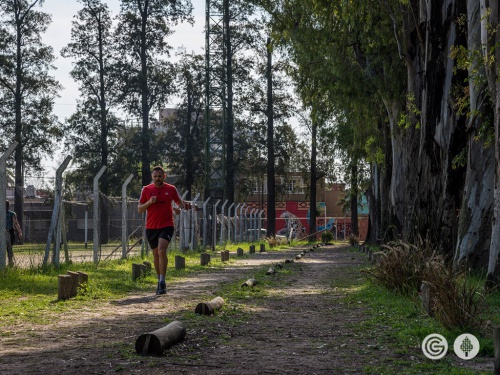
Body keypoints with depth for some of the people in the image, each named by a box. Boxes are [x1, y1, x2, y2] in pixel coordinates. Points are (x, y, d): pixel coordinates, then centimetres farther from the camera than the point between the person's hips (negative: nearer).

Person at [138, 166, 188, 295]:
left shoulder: (171, 189, 1)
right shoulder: (146, 190, 3)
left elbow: (180, 202, 15)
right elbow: (139, 209, 5)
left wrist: (180, 209, -8)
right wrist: (149, 202, -14)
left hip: (166, 226, -3)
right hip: (151, 227, 3)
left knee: (162, 251, -20)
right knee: (156, 254, 12)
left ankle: (162, 282, -19)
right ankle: (160, 280, 27)